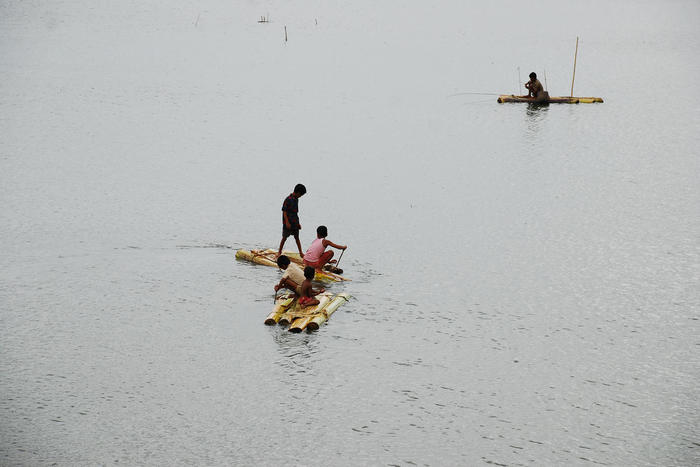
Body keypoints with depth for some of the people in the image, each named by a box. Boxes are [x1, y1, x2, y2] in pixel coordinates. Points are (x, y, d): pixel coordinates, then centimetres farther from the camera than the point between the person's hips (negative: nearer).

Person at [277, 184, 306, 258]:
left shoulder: (296, 200, 11)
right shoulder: (288, 199, -14)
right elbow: (284, 211, -15)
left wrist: (298, 223, 19)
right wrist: (287, 222, -20)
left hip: (295, 223, 7)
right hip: (288, 223, -7)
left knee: (297, 237, 8)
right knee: (284, 238, 1)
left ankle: (301, 252, 9)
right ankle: (279, 252, 12)